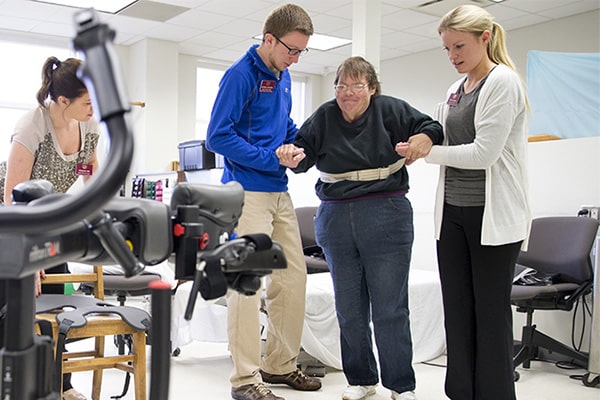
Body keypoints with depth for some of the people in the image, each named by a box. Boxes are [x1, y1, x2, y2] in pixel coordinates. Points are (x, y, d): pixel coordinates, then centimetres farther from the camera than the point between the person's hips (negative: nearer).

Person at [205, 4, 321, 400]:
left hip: (280, 193, 9)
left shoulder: (283, 78, 14)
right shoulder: (241, 75, -10)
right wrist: (271, 159, -17)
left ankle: (280, 364, 23)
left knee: (293, 276, 10)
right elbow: (218, 136, -15)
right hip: (247, 192, -8)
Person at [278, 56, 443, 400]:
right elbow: (305, 152, 7)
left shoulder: (391, 110, -2)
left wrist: (422, 142, -20)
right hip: (336, 220, 4)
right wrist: (293, 157, -17)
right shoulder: (324, 117, 5)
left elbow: (432, 128, 2)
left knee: (390, 308, 1)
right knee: (349, 308, 10)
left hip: (386, 219, -3)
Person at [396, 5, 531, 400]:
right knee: (457, 310, 8)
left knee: (491, 311, 0)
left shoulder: (503, 81, -7)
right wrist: (420, 147, 0)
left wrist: (425, 152, -9)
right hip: (453, 211, 7)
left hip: (493, 215, -7)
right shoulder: (457, 89, 16)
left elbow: (484, 152, -17)